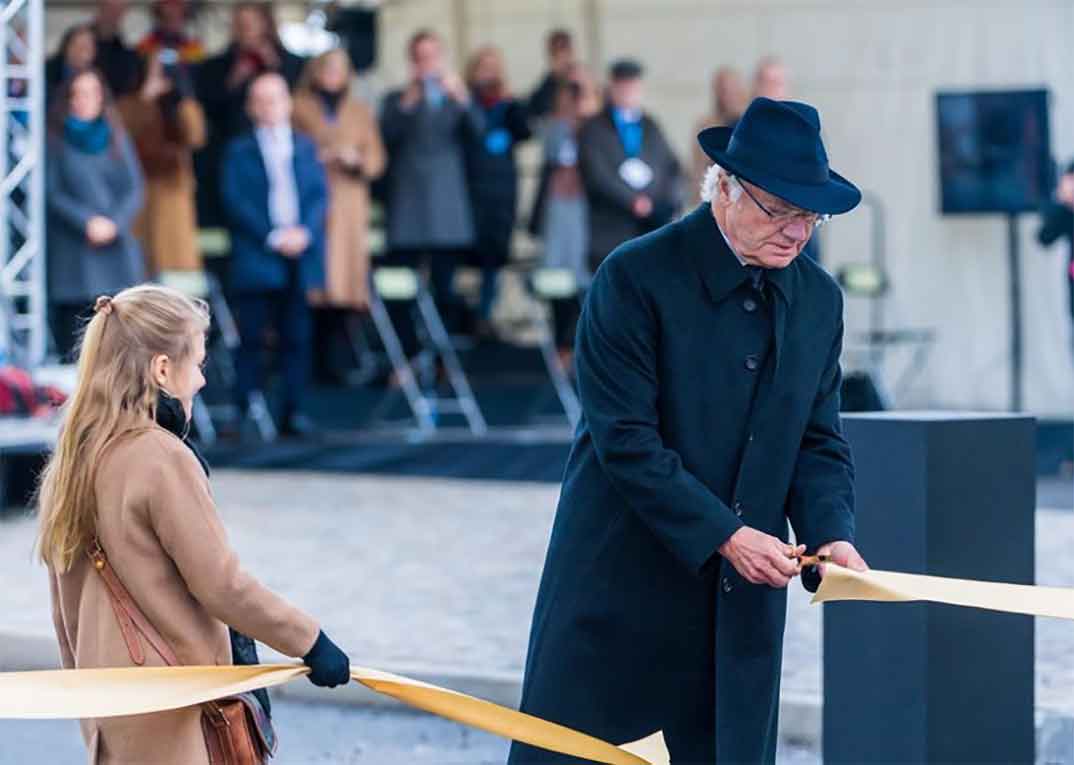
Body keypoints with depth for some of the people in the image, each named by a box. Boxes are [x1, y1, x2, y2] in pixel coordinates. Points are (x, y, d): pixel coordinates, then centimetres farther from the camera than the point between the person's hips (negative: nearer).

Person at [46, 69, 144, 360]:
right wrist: (86, 222, -14)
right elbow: (51, 192, -2)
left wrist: (114, 222, -10)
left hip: (116, 247, 3)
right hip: (73, 251, -2)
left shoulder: (116, 137, 12)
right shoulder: (55, 140, 4)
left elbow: (135, 189, 7)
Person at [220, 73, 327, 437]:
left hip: (300, 255, 3)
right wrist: (273, 237, -12)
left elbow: (320, 193, 8)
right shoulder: (240, 151, 6)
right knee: (252, 338, -3)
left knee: (297, 338, 2)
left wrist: (304, 232, -9)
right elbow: (235, 201, -4)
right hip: (256, 257, -3)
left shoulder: (305, 147, 14)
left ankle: (293, 410, 6)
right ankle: (247, 412, -2)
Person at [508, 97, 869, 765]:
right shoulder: (635, 278, -13)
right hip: (622, 582, -5)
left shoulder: (819, 299, 6)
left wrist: (831, 532, -10)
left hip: (744, 603, 5)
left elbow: (820, 441, 9)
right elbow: (625, 440, -17)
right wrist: (724, 534, -21)